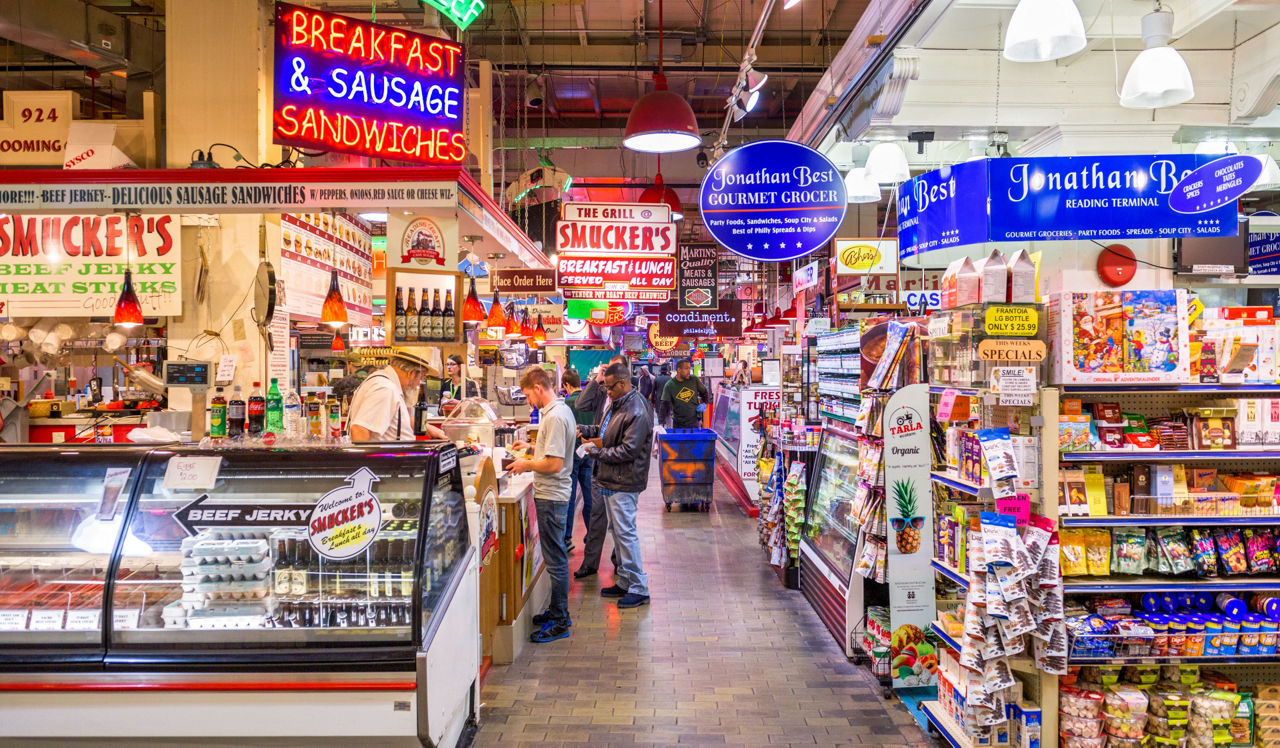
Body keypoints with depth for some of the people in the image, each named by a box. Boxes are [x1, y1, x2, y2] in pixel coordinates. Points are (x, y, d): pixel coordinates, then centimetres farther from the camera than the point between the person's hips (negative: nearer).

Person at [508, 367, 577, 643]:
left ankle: (560, 622, 8)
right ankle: (557, 610, 30)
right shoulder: (561, 410, 11)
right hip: (552, 494, 11)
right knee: (555, 555, 18)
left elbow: (554, 464, -25)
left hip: (551, 496, -11)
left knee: (555, 559, -2)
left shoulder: (555, 416, -21)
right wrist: (533, 447, 21)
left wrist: (526, 465, -11)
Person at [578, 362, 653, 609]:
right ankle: (624, 581, 29)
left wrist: (601, 450, -14)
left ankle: (639, 588, 5)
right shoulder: (616, 403, 11)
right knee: (617, 530, 17)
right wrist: (584, 430, 6)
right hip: (609, 479, 10)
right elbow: (604, 430, 22)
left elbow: (629, 450, -23)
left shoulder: (637, 412, -21)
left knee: (625, 533, -5)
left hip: (623, 483, -10)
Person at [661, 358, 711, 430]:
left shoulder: (694, 380, 0)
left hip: (694, 422, 1)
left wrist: (704, 404, -1)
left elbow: (705, 393, 16)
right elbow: (665, 406, -10)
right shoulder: (669, 385, -7)